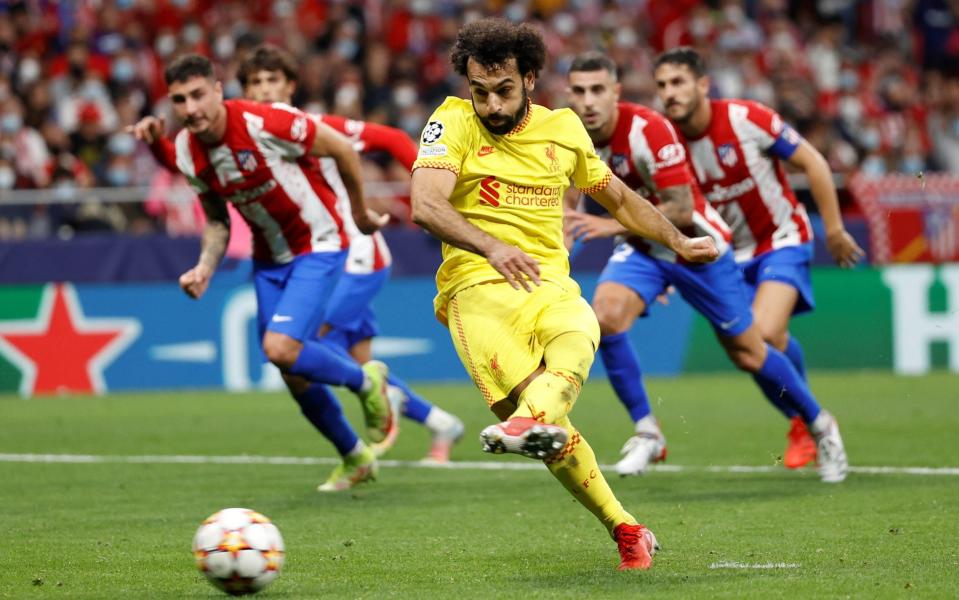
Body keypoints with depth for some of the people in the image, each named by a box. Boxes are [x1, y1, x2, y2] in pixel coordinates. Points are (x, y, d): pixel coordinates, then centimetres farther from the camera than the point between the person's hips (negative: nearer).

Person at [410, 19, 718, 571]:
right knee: (552, 432, -22)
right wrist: (491, 247, -29)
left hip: (550, 284, 3)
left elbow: (617, 196, 33)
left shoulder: (564, 128, 15)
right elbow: (426, 205, -13)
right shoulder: (454, 122, 3)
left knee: (578, 336, -35)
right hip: (477, 285, -3)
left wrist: (679, 242, 34)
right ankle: (626, 530, -12)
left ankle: (529, 421, -62)